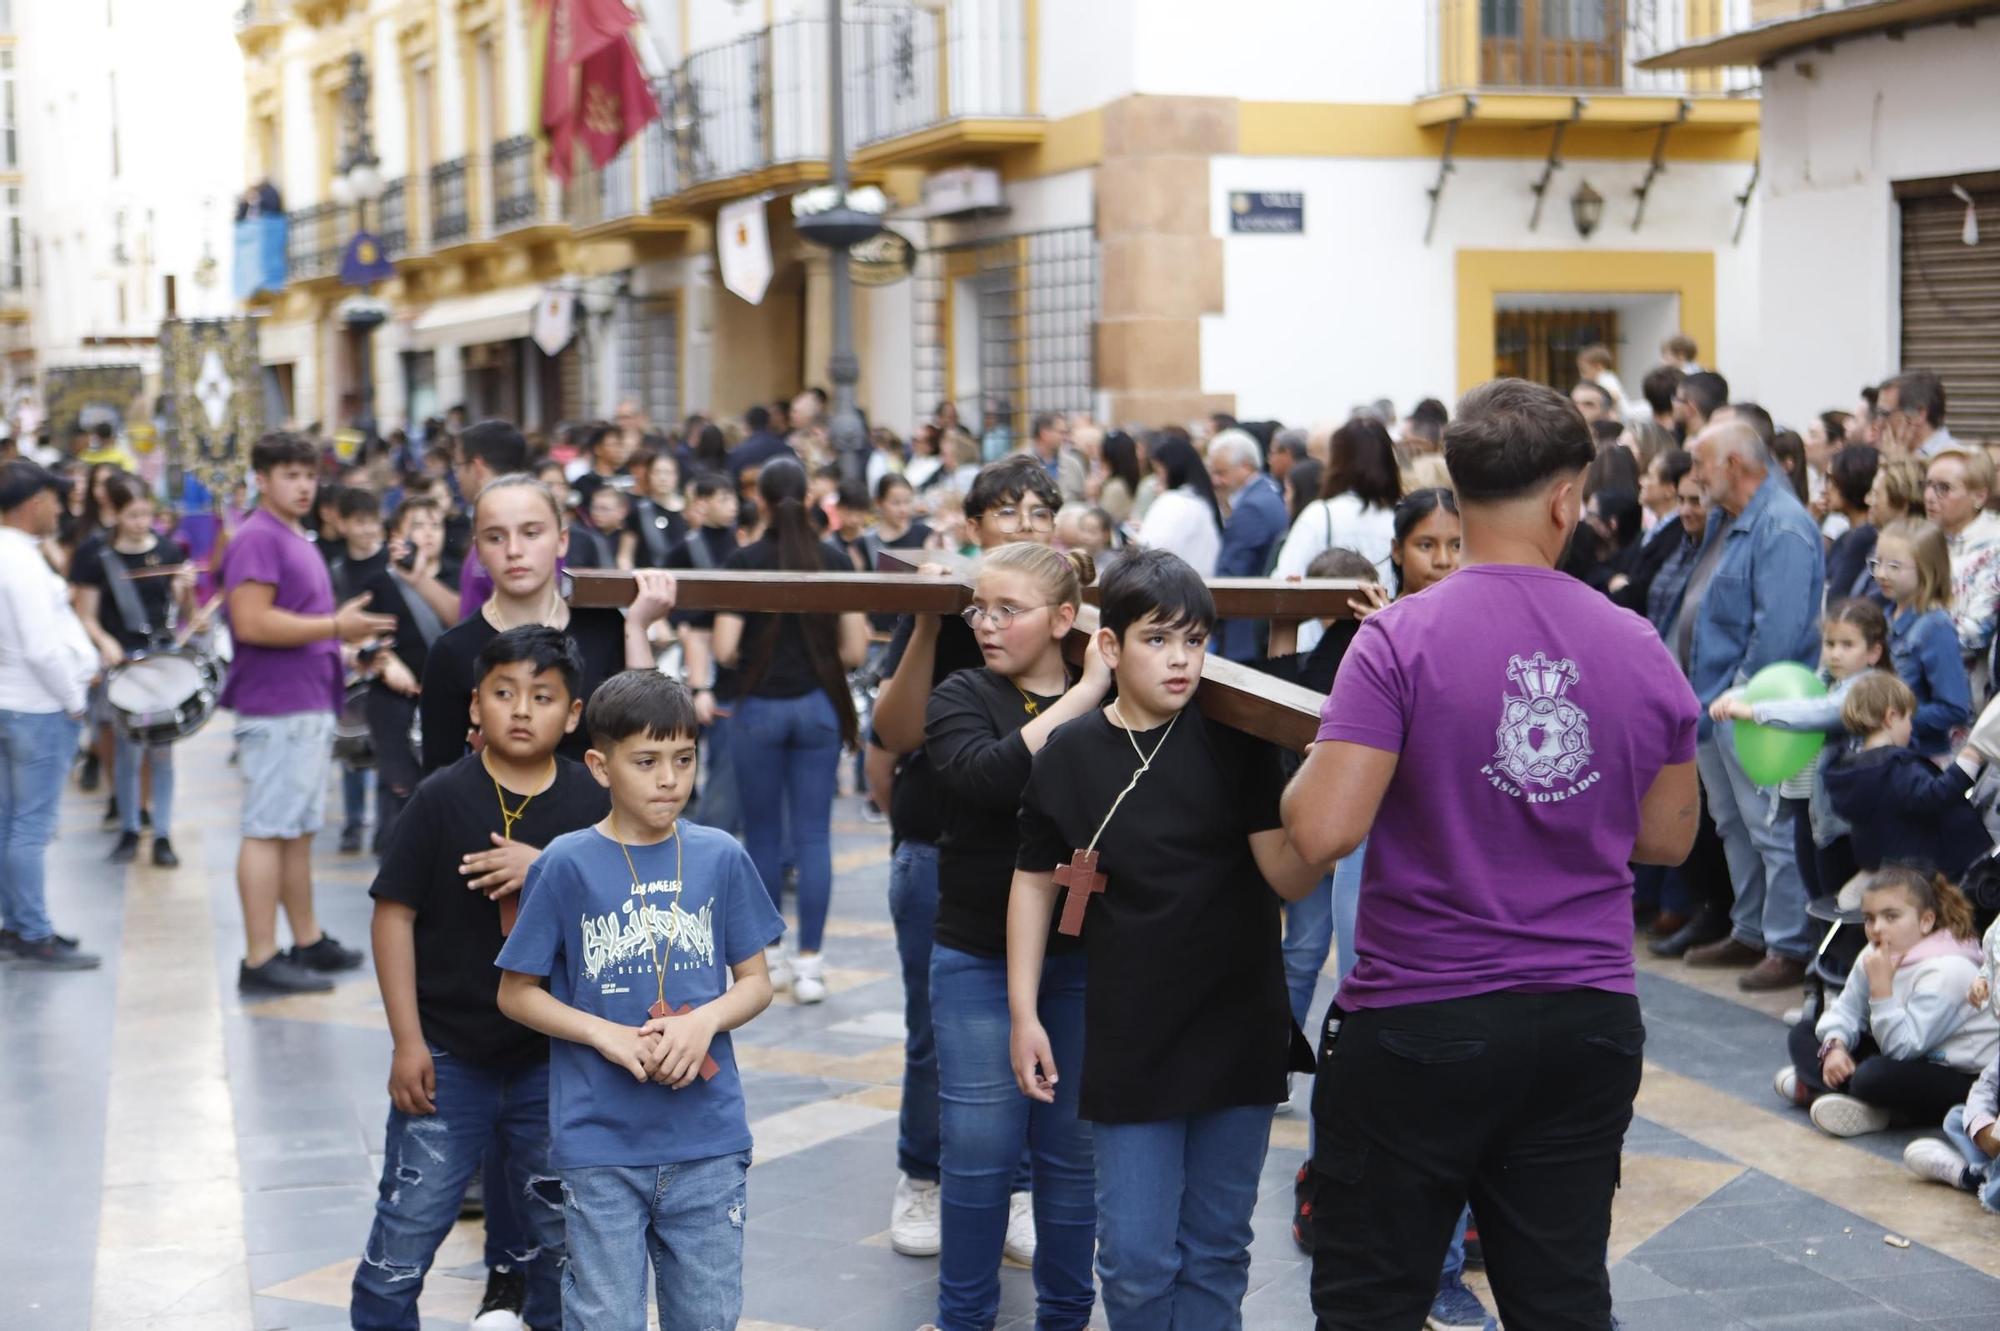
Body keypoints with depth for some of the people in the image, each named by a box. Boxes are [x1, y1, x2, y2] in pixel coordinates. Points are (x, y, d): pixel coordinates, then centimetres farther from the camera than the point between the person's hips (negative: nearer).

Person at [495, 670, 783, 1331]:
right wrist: (607, 1036, -14)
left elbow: (755, 981, 8)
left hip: (709, 1138, 2)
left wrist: (705, 1021, -12)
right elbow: (517, 993, 0)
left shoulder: (721, 858, 1)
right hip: (600, 1145, -2)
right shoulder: (567, 864, -6)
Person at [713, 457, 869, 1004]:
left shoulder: (742, 562, -6)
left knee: (763, 832, 11)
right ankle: (809, 962, -1)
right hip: (819, 706, 1)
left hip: (760, 707, -1)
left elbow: (724, 648, -12)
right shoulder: (834, 560, -1)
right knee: (814, 834, 2)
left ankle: (766, 953, 20)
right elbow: (855, 648, -2)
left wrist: (747, 658, 10)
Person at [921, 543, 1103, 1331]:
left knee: (1072, 1149, 8)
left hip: (1082, 961, 1)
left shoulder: (1112, 704, 0)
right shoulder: (962, 699, -2)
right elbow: (989, 775, -23)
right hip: (978, 961, -1)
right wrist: (1081, 697, -22)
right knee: (979, 1153, 4)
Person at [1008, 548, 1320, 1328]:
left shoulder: (1235, 741, -5)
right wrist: (1024, 1013, 3)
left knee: (1216, 1250, 11)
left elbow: (1289, 877, -10)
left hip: (1237, 1029, 1)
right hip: (1129, 1036, 0)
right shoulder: (1069, 753, -4)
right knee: (1136, 1259, 1)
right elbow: (1034, 882, 6)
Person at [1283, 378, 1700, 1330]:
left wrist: (1311, 766, 2)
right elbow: (1666, 838, 10)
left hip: (1418, 1026, -4)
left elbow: (1323, 832, -18)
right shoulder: (1638, 648, 0)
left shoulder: (1404, 638, -13)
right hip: (1589, 1026, 4)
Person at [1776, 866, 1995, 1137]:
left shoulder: (1946, 971, -25)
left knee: (1875, 1077, -39)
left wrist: (1881, 986, -33)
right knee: (1803, 1034, 4)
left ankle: (1811, 1088, -14)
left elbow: (1901, 1047, -28)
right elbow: (1845, 1010, 3)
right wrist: (1834, 1046, -17)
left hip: (1962, 1077, -10)